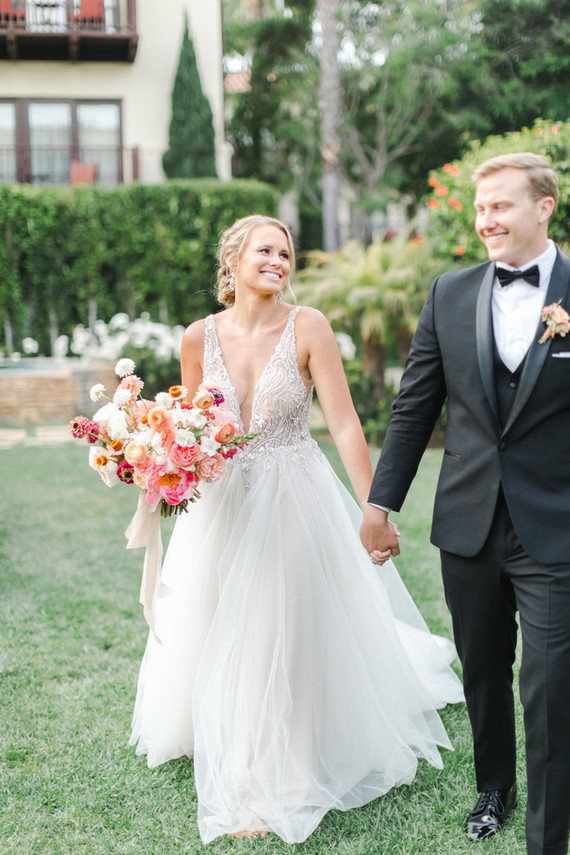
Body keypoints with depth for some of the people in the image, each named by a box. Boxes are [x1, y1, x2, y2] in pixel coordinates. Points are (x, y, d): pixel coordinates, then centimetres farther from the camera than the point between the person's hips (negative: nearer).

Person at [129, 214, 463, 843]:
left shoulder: (307, 328, -10)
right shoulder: (199, 337, -1)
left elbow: (344, 424, -13)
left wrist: (374, 508, -17)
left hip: (295, 502, -3)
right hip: (222, 506, 4)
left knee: (284, 642, 5)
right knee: (219, 642, 14)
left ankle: (273, 788, 25)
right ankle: (240, 775, 41)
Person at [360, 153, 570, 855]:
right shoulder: (450, 294, 4)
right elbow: (414, 407, 7)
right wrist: (381, 501, 7)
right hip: (468, 526, 4)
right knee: (482, 672, 19)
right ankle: (493, 786, 43)